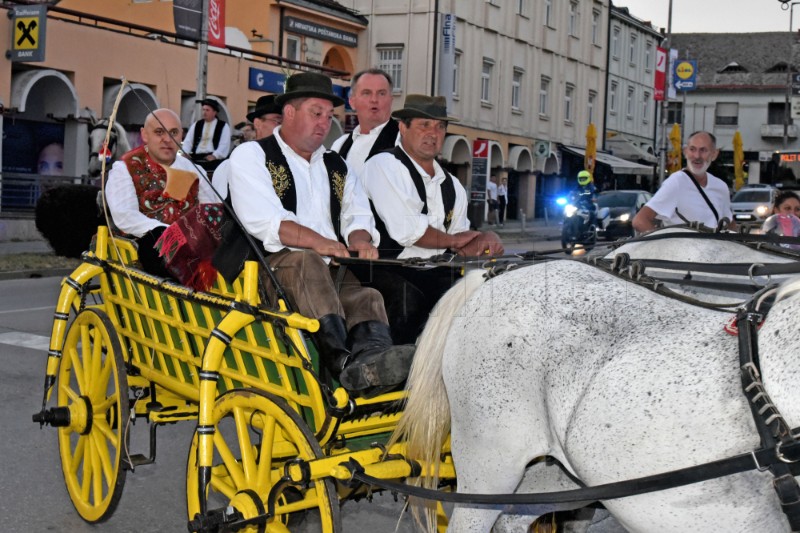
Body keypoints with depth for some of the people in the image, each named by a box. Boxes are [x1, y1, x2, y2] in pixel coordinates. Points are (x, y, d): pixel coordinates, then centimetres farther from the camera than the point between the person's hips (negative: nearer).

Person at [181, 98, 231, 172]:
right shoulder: (196, 125, 21)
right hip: (196, 157, 3)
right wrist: (185, 152, -7)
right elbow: (188, 141, 14)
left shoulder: (223, 126, 8)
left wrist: (214, 156, -18)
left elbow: (224, 145, -2)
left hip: (214, 159, -3)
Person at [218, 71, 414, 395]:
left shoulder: (336, 167, 29)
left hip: (331, 274, 5)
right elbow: (263, 220, -8)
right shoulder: (251, 156, 9)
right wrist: (317, 242, -19)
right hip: (271, 267, -5)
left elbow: (357, 214, 19)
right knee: (307, 263, -37)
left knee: (368, 298, -26)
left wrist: (360, 239, -7)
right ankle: (344, 361, -54)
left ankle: (370, 362, -58)